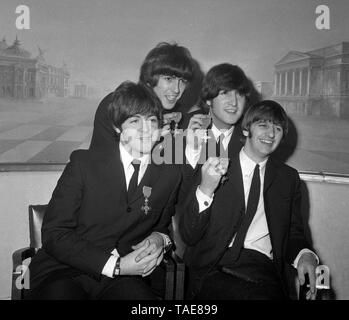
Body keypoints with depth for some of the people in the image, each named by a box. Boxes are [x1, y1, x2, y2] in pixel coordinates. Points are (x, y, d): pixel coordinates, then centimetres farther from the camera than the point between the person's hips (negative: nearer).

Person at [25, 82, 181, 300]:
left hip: (123, 278, 2)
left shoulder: (170, 175, 3)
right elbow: (54, 234, -8)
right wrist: (115, 265, -17)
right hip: (63, 271, -1)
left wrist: (160, 239, -6)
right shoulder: (83, 163, -5)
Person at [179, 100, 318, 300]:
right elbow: (189, 236, -1)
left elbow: (293, 233, 19)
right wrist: (205, 190, -18)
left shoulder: (289, 178, 15)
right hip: (213, 270, -2)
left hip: (264, 268, 3)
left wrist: (305, 255, -5)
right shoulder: (213, 169, 5)